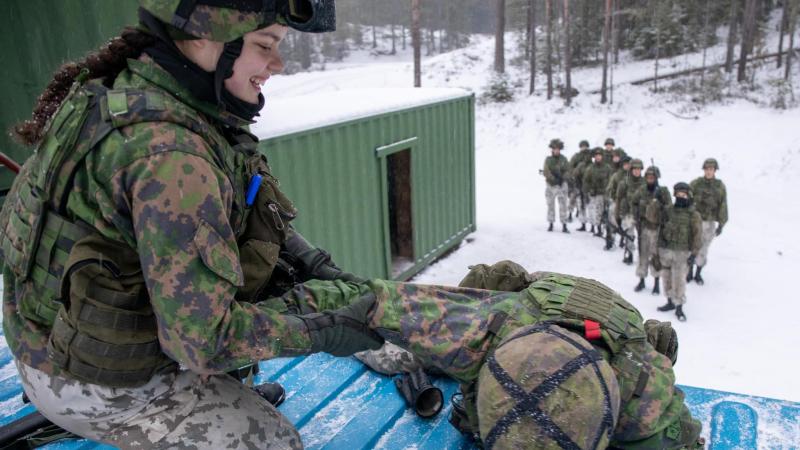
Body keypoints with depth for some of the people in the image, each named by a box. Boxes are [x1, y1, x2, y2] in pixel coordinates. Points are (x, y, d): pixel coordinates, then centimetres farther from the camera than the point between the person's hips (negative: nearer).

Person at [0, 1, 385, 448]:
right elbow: (203, 339, -31)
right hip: (96, 381, -8)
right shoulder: (168, 154, -34)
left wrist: (314, 265, -2)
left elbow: (252, 208, 6)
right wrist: (326, 333, -20)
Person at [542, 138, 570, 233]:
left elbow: (567, 171, -2)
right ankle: (551, 224, 19)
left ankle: (564, 226, -5)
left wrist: (563, 178, -21)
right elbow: (546, 172, -10)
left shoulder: (564, 159, 2)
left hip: (561, 185, 0)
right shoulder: (548, 159, -1)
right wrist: (554, 179, -21)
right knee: (550, 205, 8)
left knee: (563, 205, -6)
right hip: (551, 185, 0)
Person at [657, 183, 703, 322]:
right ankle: (670, 302, 28)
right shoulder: (668, 211, 7)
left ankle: (679, 307, 6)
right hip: (665, 250, 5)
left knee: (679, 280, -5)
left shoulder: (694, 215, -5)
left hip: (682, 253, -4)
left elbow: (697, 236, -5)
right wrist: (659, 248, 11)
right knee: (667, 277, 13)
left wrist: (694, 253, -10)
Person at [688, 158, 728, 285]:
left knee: (703, 250, 8)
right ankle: (689, 272, 26)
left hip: (710, 222, 0)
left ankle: (698, 274, 26)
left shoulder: (720, 186, -4)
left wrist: (721, 225, 0)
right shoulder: (696, 183, -6)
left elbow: (723, 206, 0)